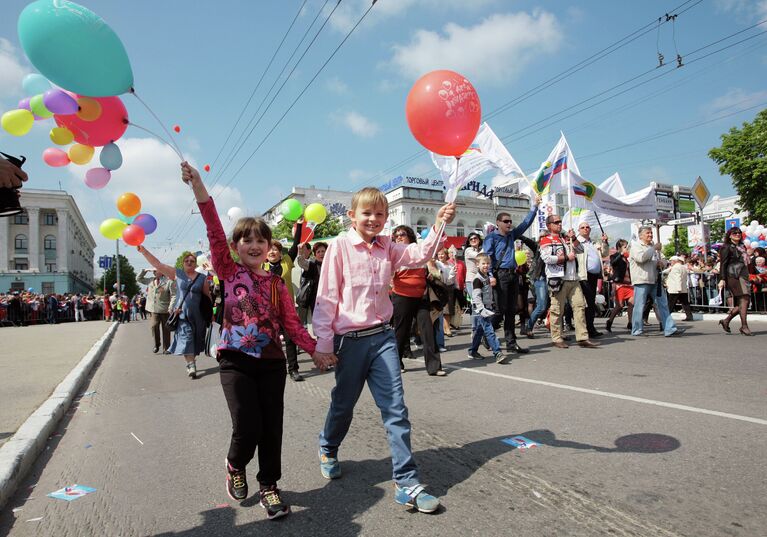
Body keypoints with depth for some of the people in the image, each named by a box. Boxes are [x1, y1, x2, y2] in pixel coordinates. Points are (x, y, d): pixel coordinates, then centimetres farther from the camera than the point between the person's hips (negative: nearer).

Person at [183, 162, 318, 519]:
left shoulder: (276, 284, 6)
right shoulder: (229, 272, 1)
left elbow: (292, 324, 5)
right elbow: (215, 233, -13)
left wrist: (316, 348, -5)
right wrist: (200, 191, -24)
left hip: (271, 361, 2)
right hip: (235, 360, -2)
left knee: (271, 427, 5)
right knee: (247, 428, -7)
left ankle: (268, 485, 27)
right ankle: (235, 466, 28)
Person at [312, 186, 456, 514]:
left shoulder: (387, 247, 8)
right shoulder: (340, 246, -6)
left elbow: (419, 254, -5)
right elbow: (327, 297, -8)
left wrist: (439, 226, -19)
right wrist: (323, 343, -9)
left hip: (382, 337, 3)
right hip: (350, 339, -3)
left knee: (396, 409, 0)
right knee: (343, 404, 16)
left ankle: (406, 482, 8)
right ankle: (328, 448, 47)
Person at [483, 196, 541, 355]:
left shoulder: (511, 235, 17)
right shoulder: (492, 237, -3)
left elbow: (526, 223, 21)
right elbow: (487, 257, -11)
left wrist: (535, 206, 16)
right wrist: (491, 275, -21)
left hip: (513, 274, 7)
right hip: (500, 275, -7)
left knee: (511, 310, 7)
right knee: (500, 309, -8)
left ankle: (511, 343, 11)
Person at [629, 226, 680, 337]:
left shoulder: (654, 246, 21)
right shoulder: (635, 245, -2)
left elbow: (663, 260, 25)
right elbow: (641, 257, -21)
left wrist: (662, 263, 1)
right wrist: (654, 248, -13)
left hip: (655, 281, 7)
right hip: (641, 281, -7)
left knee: (663, 305, 3)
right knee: (639, 306, -3)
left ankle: (669, 329, 4)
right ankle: (636, 330, 5)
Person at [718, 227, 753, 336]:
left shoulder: (742, 247, 20)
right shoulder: (727, 247, -3)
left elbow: (746, 262, 25)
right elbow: (723, 264, -9)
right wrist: (722, 279, -16)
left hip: (743, 276, 8)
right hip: (733, 276, -8)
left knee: (741, 303, 4)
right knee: (744, 299, -13)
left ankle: (726, 321, 15)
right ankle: (744, 326, -10)